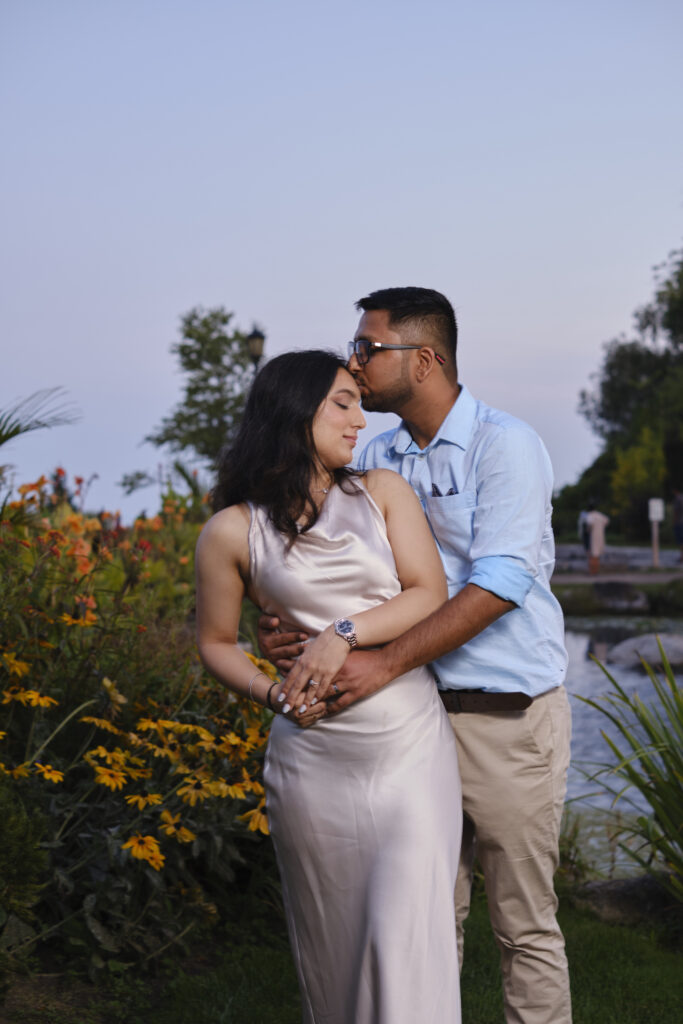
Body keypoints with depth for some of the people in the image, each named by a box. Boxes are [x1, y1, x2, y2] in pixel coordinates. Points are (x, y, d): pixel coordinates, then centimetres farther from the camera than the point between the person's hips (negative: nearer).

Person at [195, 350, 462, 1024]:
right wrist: (271, 694, -8)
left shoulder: (383, 491, 8)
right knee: (329, 944, 8)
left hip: (413, 746, 1)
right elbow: (215, 642, 10)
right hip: (314, 759, -1)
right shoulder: (232, 532, 2)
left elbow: (430, 596, 1)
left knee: (404, 932, -10)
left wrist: (347, 630, -14)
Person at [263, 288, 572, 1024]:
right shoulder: (377, 460, 10)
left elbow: (498, 583, -20)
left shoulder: (505, 446, -10)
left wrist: (387, 662, -26)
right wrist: (290, 628, -12)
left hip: (506, 717, -6)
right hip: (416, 714, 6)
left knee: (524, 926, 5)